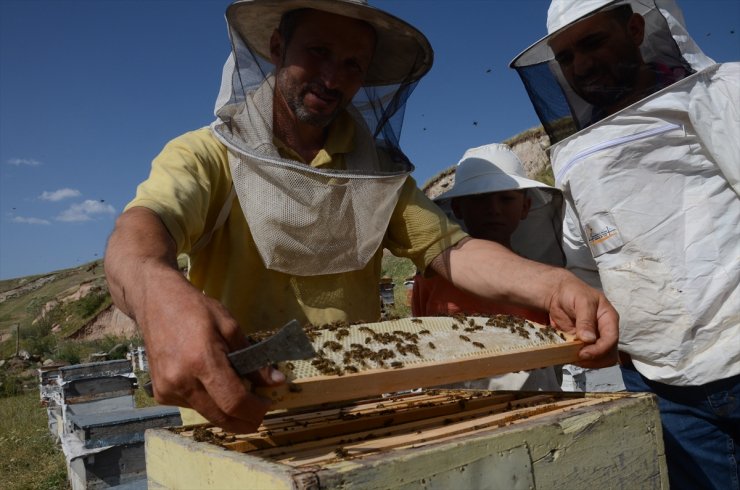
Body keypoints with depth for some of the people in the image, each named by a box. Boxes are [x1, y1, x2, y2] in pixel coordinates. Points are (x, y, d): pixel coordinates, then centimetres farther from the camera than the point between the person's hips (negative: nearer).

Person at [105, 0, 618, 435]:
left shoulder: (379, 170, 8)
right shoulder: (206, 155, -5)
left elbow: (450, 247, -3)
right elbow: (139, 231, -22)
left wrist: (550, 283, -22)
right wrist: (164, 297, -46)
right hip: (238, 427, -2)